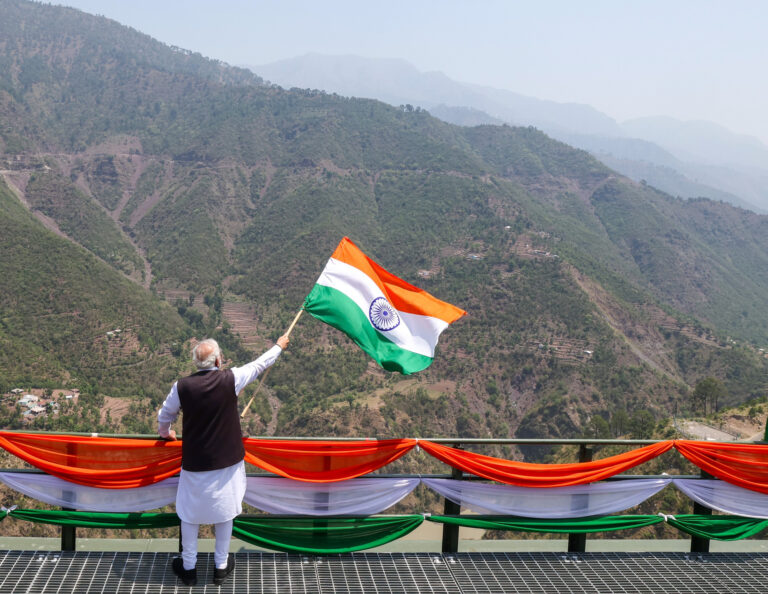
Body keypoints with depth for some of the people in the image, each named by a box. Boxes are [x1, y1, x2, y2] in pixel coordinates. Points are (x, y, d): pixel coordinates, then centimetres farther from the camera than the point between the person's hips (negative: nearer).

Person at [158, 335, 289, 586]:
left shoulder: (182, 386, -12)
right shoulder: (231, 379, -15)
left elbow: (164, 416, 5)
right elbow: (259, 364, 2)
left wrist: (165, 433, 28)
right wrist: (279, 346, 20)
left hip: (195, 463, 0)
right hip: (227, 461, 0)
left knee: (190, 514, 17)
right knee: (224, 512, 16)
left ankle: (188, 568, 28)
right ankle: (221, 566, 29)